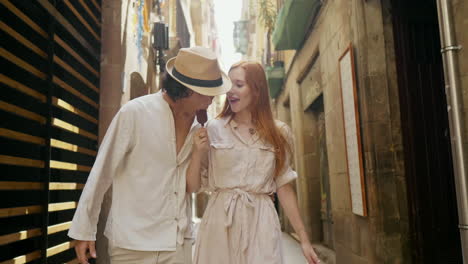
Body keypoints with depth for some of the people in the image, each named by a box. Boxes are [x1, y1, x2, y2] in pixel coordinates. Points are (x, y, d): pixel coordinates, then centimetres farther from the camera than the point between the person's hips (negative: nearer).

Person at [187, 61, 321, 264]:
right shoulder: (212, 129, -1)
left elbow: (283, 186, 6)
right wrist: (197, 152, -14)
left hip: (261, 222, 1)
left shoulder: (278, 133, 4)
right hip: (219, 221, 0)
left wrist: (304, 238, 4)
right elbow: (192, 187, 2)